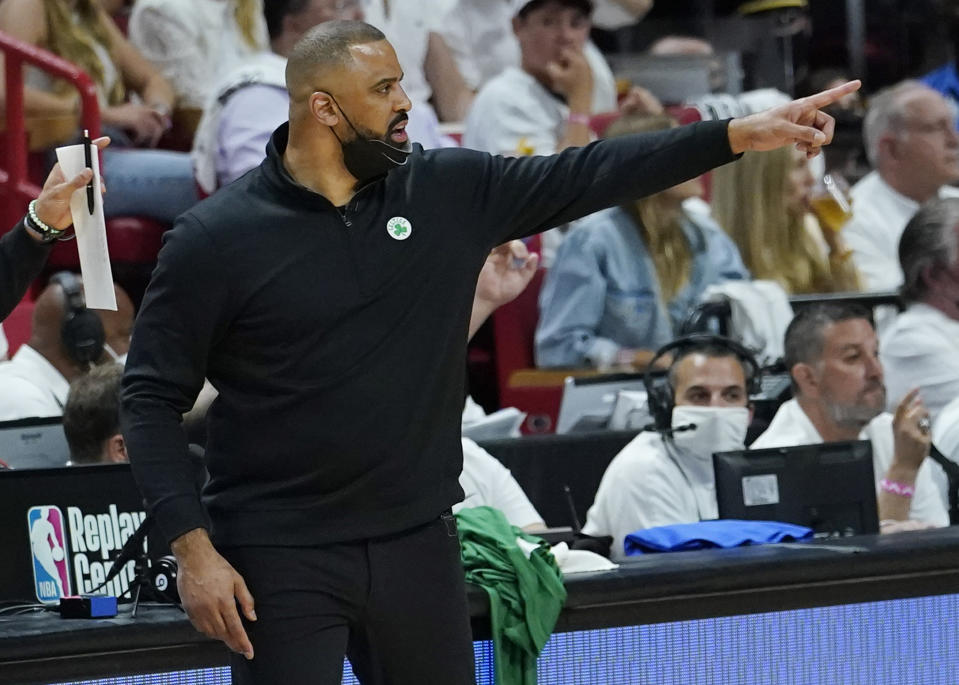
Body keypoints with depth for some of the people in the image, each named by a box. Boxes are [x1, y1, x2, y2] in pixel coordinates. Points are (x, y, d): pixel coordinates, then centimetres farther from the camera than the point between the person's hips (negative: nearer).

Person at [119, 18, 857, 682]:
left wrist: (737, 134, -1)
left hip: (419, 545, 5)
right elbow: (152, 399, -6)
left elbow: (585, 177, 6)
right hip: (281, 560, -4)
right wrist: (192, 547, -13)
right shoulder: (215, 239, -9)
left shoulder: (449, 191, 3)